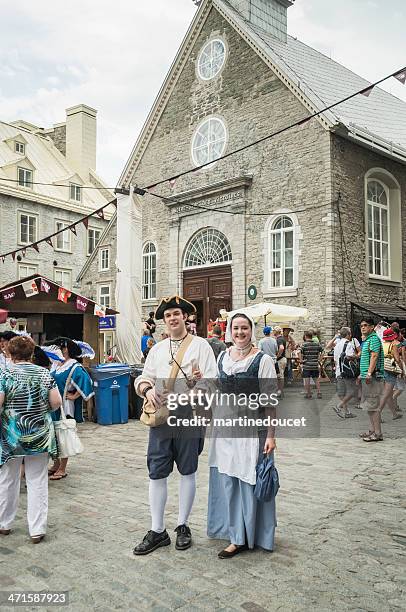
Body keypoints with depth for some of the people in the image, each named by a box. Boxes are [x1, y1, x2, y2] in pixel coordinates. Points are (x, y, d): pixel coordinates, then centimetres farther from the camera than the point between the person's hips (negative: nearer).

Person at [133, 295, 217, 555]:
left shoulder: (200, 344, -1)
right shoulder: (157, 349, 13)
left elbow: (213, 380, -6)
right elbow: (143, 378, 13)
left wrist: (199, 380, -28)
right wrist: (148, 389, -10)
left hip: (189, 418, -3)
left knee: (188, 472, 10)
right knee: (156, 473, 4)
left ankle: (183, 526, 27)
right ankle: (157, 530, 17)